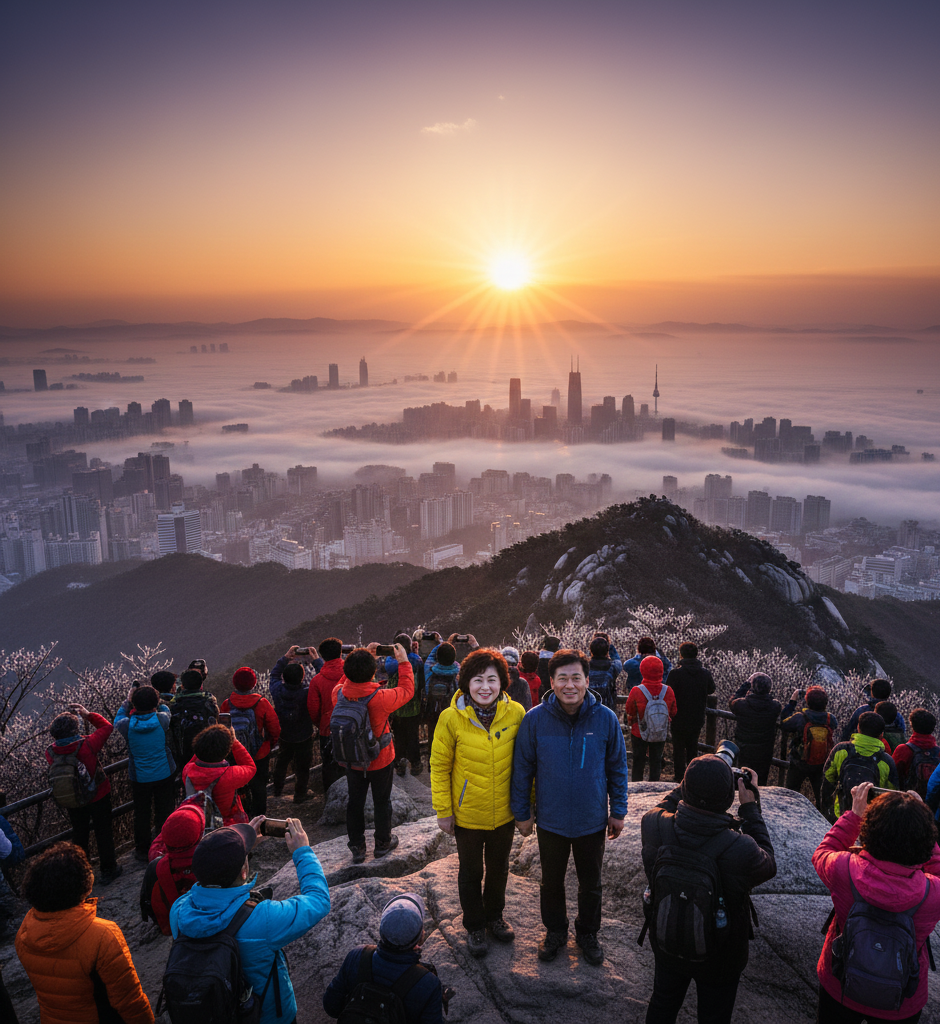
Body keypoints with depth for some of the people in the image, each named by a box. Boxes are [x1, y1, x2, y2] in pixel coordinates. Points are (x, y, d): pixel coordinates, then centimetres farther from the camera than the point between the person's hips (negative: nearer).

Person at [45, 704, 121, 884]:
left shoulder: (51, 753, -22)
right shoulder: (87, 745, -32)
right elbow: (107, 727, -18)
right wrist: (87, 714, -11)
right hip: (98, 797, -3)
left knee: (79, 835, 25)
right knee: (103, 833, 16)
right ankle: (108, 870, 31)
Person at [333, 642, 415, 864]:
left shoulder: (339, 693, -21)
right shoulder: (380, 698, -32)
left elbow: (347, 677, 4)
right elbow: (407, 690, -14)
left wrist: (363, 655, 2)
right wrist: (404, 662, -5)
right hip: (380, 760, -3)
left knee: (355, 802, 20)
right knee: (382, 801, 19)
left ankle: (357, 846, 32)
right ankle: (382, 843, 36)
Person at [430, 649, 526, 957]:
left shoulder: (516, 713, -14)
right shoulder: (451, 718, -19)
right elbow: (440, 766, -10)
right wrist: (443, 811, -7)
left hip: (504, 813, 2)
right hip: (467, 814, -2)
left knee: (499, 868, 23)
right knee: (471, 872, 19)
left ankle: (494, 916, 49)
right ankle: (475, 926, 42)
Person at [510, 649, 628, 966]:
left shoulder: (606, 719, -14)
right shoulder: (535, 719, -16)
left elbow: (618, 769, -1)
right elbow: (522, 768, -5)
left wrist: (618, 811, 2)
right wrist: (522, 812, -2)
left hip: (593, 821, 0)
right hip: (551, 820, 0)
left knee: (591, 884, 20)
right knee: (551, 881, 20)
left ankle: (588, 933, 44)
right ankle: (555, 932, 44)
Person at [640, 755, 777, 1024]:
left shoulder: (654, 825, -30)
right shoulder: (741, 850, -39)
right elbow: (768, 864, -14)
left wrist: (692, 783, -2)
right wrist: (750, 806, -10)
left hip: (667, 946, 3)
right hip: (718, 959, -3)